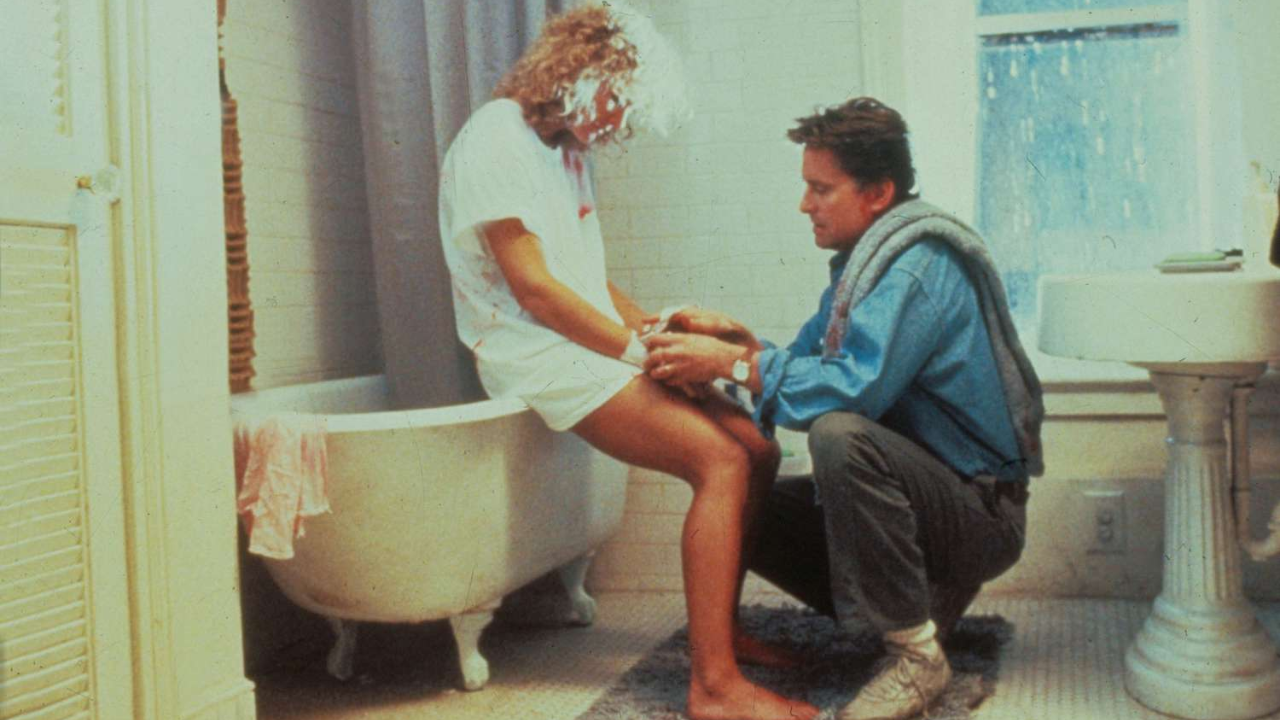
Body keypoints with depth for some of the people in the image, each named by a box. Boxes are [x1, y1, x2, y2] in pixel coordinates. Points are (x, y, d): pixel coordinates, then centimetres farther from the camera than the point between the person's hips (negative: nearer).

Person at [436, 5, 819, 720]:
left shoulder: (567, 148, 19)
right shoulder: (496, 140, -11)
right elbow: (533, 290, -17)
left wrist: (647, 324, 6)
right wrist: (638, 351, -15)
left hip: (590, 346, 9)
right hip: (537, 358, -9)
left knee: (757, 449, -1)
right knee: (721, 462, -23)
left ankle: (721, 627, 12)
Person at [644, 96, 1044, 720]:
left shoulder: (919, 263, -20)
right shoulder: (866, 259, 11)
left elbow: (857, 388, -31)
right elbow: (809, 362, 10)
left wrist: (732, 363, -26)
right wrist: (737, 340, -7)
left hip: (982, 514, -9)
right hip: (927, 495, 10)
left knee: (840, 435, -36)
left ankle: (916, 654, -22)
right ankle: (925, 598, 7)